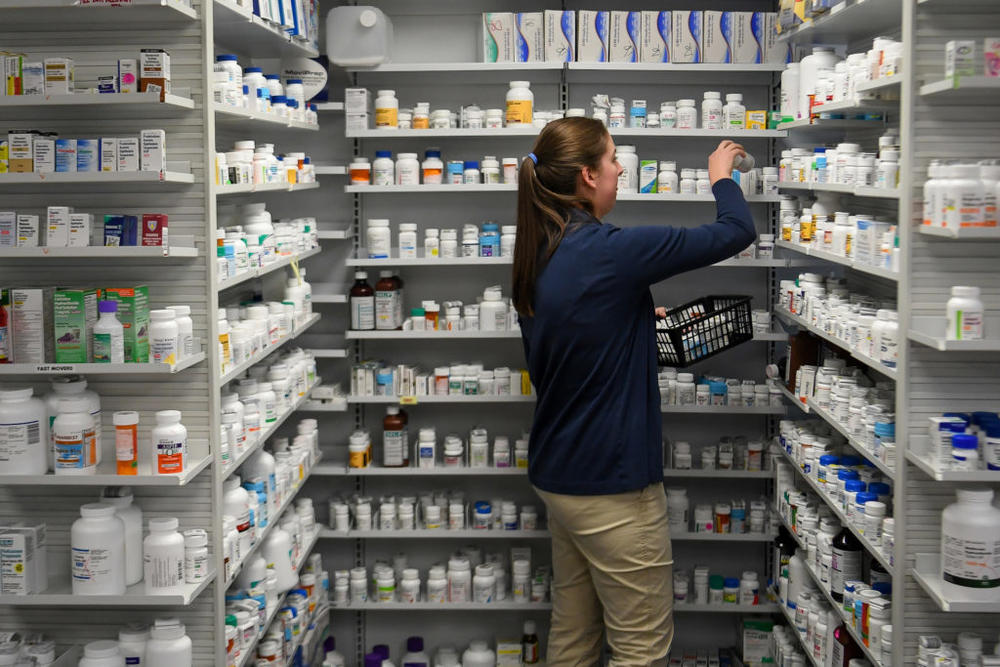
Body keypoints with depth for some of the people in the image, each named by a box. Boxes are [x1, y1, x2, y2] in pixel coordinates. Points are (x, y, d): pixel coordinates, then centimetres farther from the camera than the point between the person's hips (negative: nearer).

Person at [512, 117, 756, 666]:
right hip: (611, 481, -9)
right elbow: (736, 232, -13)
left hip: (555, 473, 9)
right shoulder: (610, 250, -19)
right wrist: (721, 177, 7)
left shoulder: (538, 257, 6)